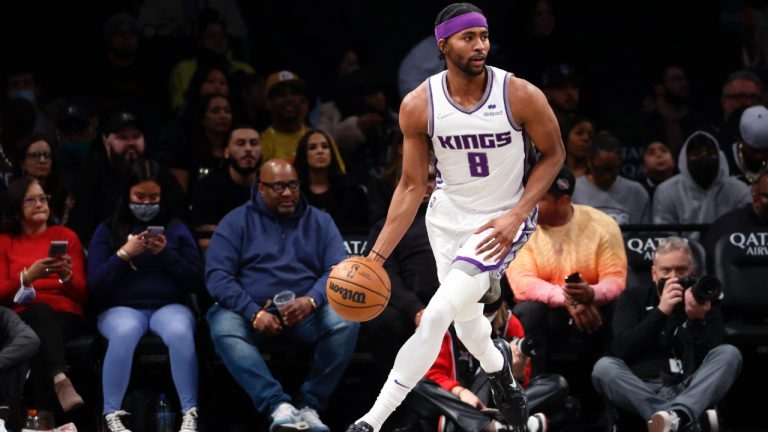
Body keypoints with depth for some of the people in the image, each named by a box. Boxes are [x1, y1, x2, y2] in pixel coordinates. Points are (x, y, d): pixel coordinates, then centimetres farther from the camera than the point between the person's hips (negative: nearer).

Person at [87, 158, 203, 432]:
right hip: (122, 308, -1)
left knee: (180, 332, -36)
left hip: (169, 306, 1)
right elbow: (95, 286, 2)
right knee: (125, 332, -38)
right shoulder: (108, 231, 11)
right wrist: (124, 254, -9)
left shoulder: (176, 229, 14)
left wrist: (166, 254, -7)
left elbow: (196, 282, 7)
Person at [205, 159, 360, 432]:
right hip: (251, 312, -1)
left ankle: (309, 405, -23)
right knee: (223, 327, -34)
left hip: (306, 315, 1)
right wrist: (254, 313, -18)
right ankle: (278, 406, -41)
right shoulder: (236, 222, 8)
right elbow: (217, 275, -4)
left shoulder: (319, 222, 14)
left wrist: (312, 300, -21)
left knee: (345, 320, -28)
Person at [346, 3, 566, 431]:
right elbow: (412, 185, -6)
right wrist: (378, 255, -11)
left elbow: (554, 155, -5)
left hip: (503, 221, -4)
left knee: (437, 316, -18)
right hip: (448, 217, 4)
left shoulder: (522, 96, -20)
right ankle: (498, 367, 54)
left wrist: (517, 216, -18)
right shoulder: (419, 106, -14)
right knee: (466, 320, 17)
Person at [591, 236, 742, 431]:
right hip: (642, 391, 0)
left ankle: (675, 416, -50)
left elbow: (709, 363, 0)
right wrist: (660, 311, -10)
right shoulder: (633, 298, 15)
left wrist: (697, 320, -15)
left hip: (690, 392, 1)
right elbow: (621, 349, -3)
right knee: (604, 367, -28)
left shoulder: (704, 302, 15)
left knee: (730, 354, -22)